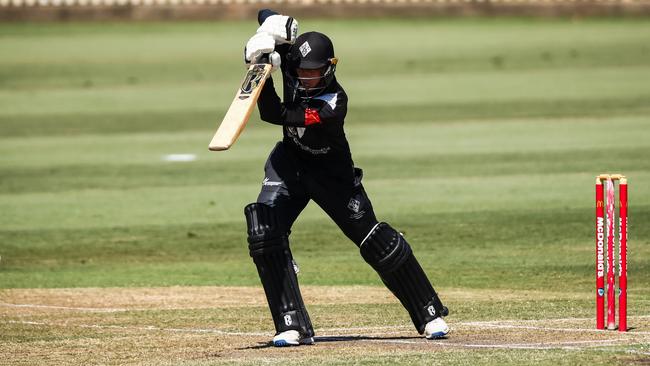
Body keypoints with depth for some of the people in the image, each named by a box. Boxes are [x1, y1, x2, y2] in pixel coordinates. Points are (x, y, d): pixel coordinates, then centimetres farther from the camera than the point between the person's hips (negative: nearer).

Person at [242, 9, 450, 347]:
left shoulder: (333, 102, -35)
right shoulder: (291, 55, -18)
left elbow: (275, 115, -41)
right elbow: (266, 16, -9)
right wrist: (266, 40, -30)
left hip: (332, 172, -5)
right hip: (289, 162, 5)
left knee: (375, 240, -1)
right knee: (264, 234, -16)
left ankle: (429, 315, 15)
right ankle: (292, 326, -12)